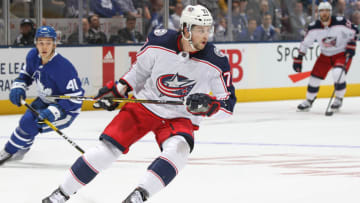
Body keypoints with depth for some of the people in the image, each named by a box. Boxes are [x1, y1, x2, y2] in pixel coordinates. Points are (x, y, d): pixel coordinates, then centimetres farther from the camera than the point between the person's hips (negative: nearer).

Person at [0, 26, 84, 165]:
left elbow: (75, 98, -30)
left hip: (66, 110, -7)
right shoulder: (33, 56, -11)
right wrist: (18, 87, -8)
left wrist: (53, 111, -37)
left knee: (29, 124, -18)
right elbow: (26, 74, 11)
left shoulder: (63, 67, -34)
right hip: (44, 101, 7)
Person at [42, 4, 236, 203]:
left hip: (181, 118, 0)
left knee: (178, 150, -33)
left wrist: (207, 104, -31)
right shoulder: (159, 41, -15)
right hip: (145, 105, 1)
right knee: (108, 147, -7)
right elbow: (140, 68, 6)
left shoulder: (216, 61, -18)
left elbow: (228, 102, -12)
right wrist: (117, 89, 3)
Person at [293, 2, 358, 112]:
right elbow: (305, 43, -3)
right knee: (315, 76, 0)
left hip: (342, 53, -4)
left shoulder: (340, 22, -22)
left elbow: (354, 31, -8)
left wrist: (351, 45, -17)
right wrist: (299, 58, -4)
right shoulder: (314, 27, -14)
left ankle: (339, 99, -7)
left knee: (338, 73, -28)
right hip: (325, 55, 4)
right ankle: (309, 101, 23)